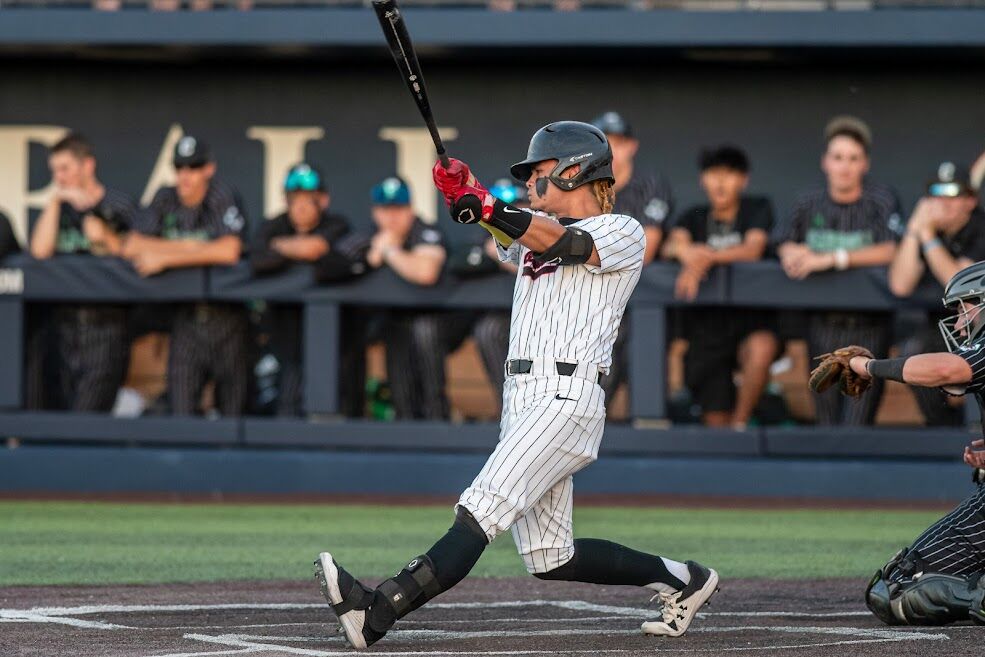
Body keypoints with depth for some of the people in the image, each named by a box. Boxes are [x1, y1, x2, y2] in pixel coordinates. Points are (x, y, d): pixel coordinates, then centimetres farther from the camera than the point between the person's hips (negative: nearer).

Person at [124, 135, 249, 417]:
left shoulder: (225, 197, -8)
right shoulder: (165, 199, 6)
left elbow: (229, 251, -22)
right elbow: (131, 246, 2)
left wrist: (165, 257, -18)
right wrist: (185, 247, -9)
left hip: (225, 314, -3)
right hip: (185, 316, 3)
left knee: (233, 408, 0)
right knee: (181, 408, -2)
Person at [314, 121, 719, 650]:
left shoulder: (622, 232, 0)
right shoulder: (538, 228, 24)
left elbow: (563, 245, -19)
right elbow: (506, 231, 4)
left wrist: (487, 208, -33)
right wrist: (464, 191, -18)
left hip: (566, 402, -9)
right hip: (521, 402, 9)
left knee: (479, 513, -22)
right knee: (550, 560, 7)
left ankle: (377, 613, -36)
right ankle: (678, 579, 21)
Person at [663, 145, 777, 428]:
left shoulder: (757, 209, 6)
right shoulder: (693, 217, 14)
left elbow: (753, 250, -13)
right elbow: (672, 245, -7)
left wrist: (707, 258, -27)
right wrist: (686, 252, -31)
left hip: (749, 314, -3)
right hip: (705, 322, 3)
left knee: (762, 348, -38)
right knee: (716, 421, -2)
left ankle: (740, 422, -22)